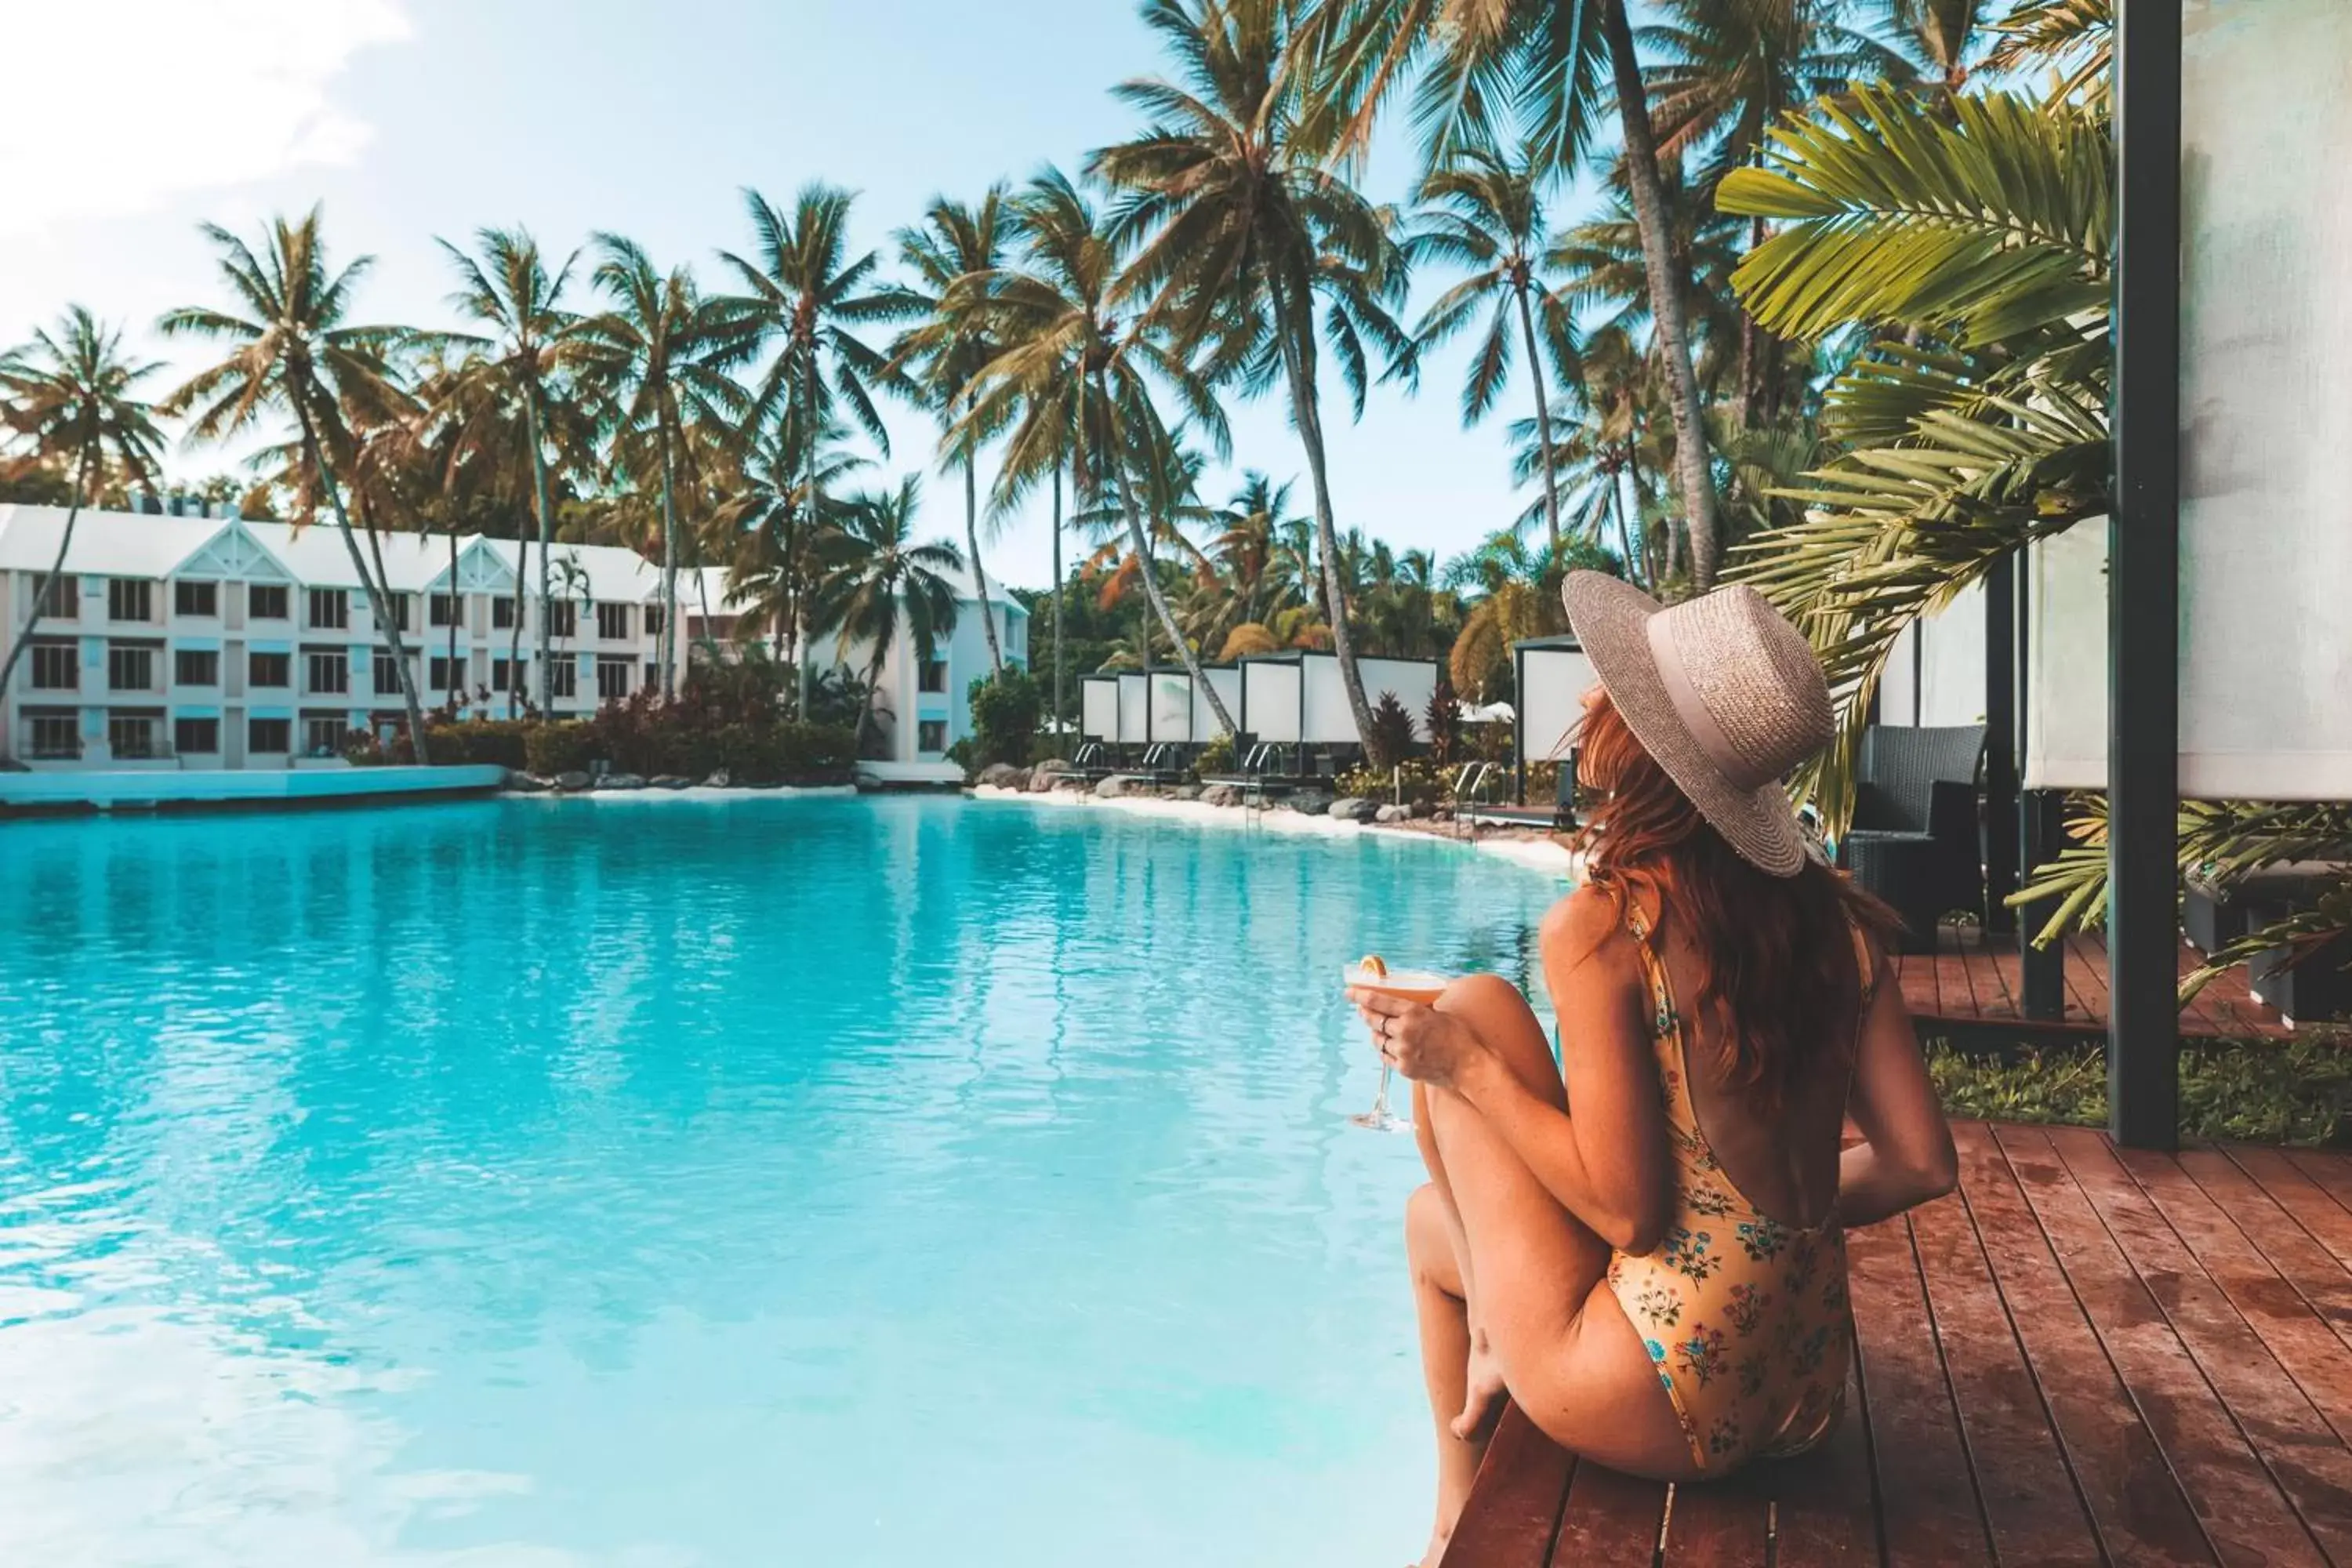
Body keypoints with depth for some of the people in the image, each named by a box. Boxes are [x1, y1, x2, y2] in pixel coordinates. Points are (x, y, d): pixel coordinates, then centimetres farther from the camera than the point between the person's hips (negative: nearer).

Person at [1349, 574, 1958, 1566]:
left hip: (1660, 1406, -7)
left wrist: (1465, 1068, -9)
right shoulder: (1832, 915, -1)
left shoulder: (1600, 929, -19)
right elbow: (1921, 1167, 2)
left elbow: (1628, 1211, -19)